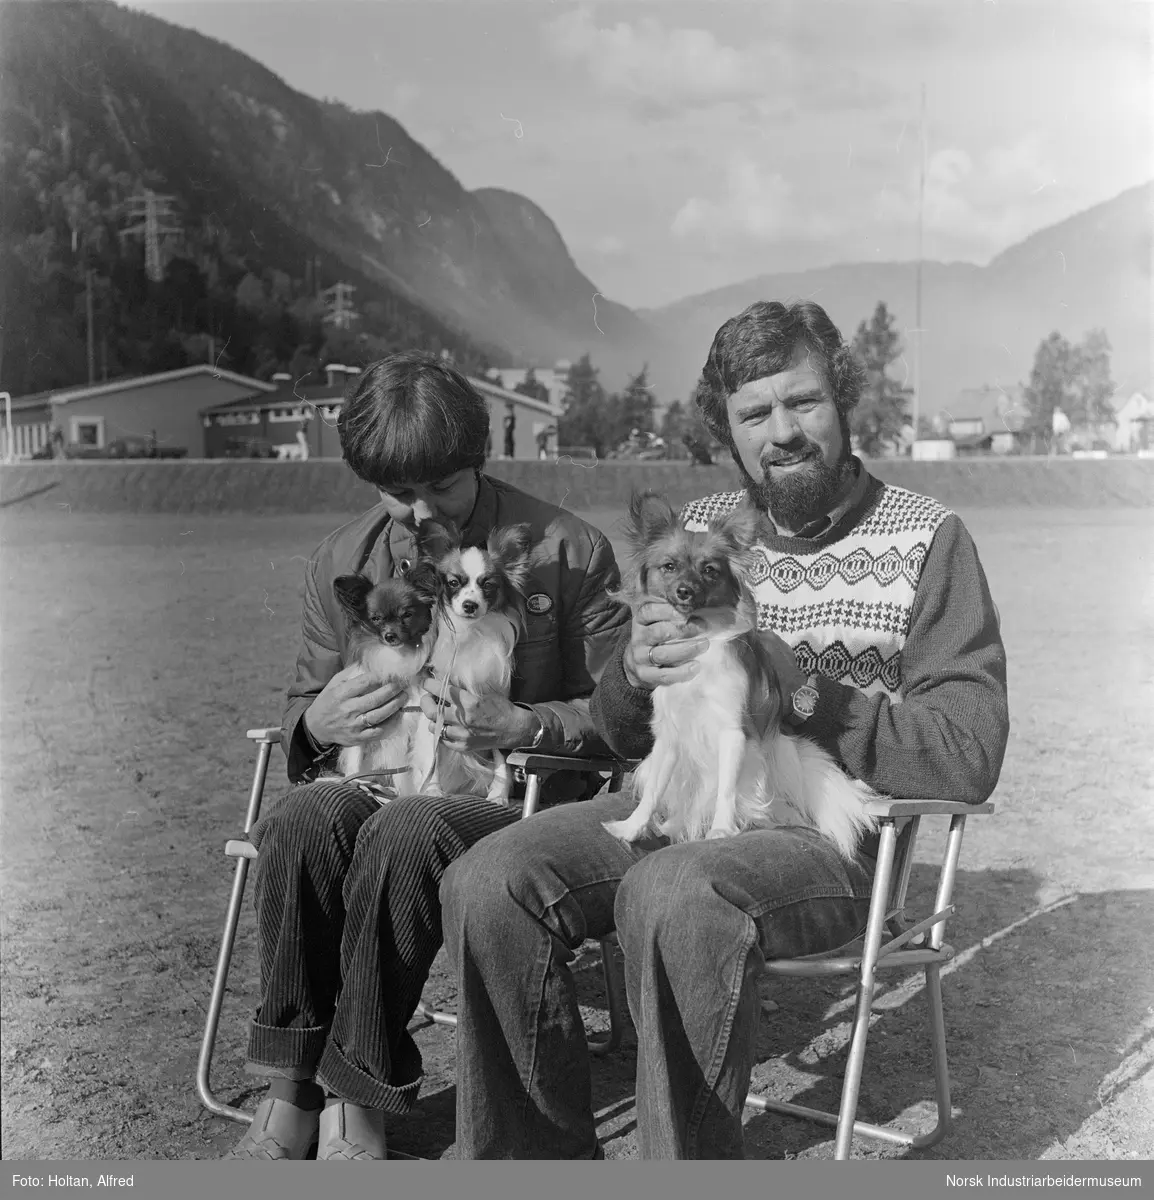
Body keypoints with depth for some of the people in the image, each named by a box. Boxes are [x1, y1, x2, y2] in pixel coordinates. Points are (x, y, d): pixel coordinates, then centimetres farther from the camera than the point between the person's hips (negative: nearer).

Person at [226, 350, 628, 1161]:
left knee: (406, 833, -35)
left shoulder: (569, 553, -1)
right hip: (381, 785, 4)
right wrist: (317, 724, -5)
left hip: (518, 798, -3)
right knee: (304, 815, -30)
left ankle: (355, 1105, -19)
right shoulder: (341, 564, 11)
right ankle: (293, 1090, -18)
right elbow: (300, 711, 21)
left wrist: (524, 726, -18)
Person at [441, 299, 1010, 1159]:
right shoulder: (700, 526, 12)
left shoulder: (924, 538, -1)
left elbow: (968, 759, -11)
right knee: (487, 882, -19)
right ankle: (542, 1155, -1)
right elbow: (623, 735, 18)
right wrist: (634, 669, -8)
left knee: (668, 893, -36)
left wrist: (781, 675, -18)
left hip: (828, 830, -5)